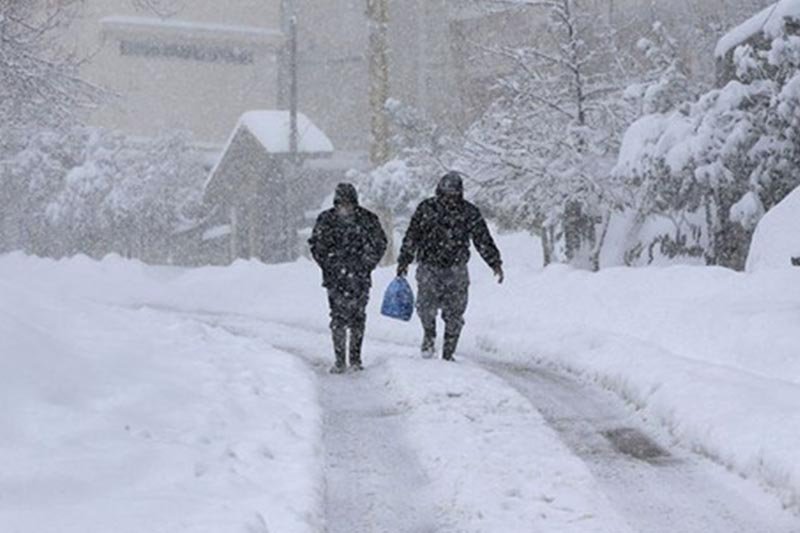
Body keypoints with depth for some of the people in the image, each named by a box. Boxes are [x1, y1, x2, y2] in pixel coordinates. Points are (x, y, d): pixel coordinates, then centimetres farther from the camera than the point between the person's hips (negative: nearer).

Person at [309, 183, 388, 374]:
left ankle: (356, 358, 15)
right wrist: (330, 266, 0)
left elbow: (379, 244, 10)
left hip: (360, 277, 1)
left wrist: (366, 266, 1)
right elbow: (316, 245, 9)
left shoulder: (368, 219, 2)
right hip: (335, 278, -1)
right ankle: (340, 360, -2)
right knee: (338, 318, -6)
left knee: (358, 318, 4)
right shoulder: (326, 220, 2)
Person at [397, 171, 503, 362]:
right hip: (429, 268, 0)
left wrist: (495, 263, -1)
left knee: (454, 314, 0)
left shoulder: (469, 212, 3)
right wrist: (404, 261, 5)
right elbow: (412, 236, 8)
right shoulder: (426, 208, 4)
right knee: (425, 307, -15)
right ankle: (429, 335, 16)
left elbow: (483, 239, 6)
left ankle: (448, 355, 11)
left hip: (456, 270, 1)